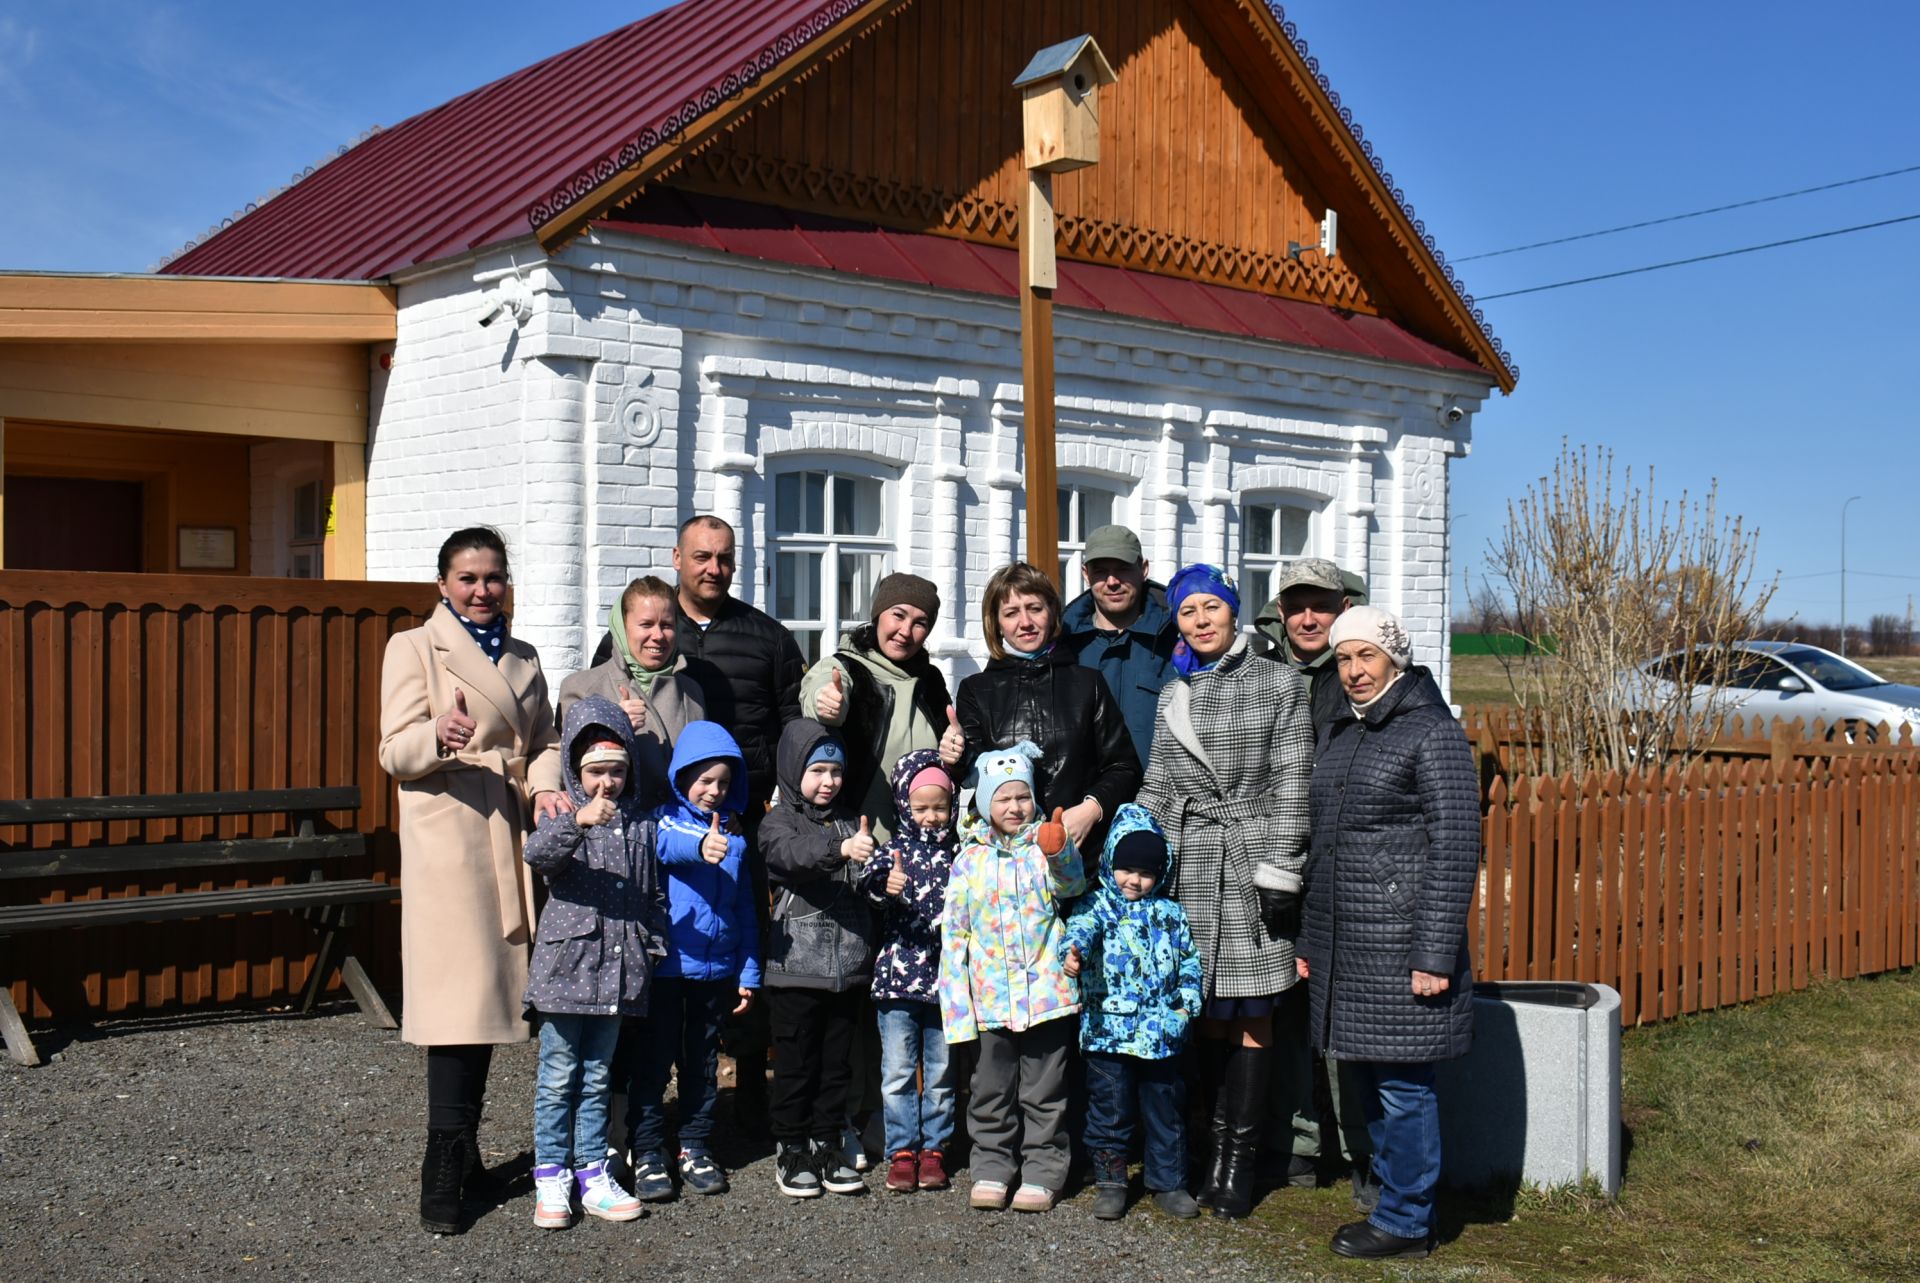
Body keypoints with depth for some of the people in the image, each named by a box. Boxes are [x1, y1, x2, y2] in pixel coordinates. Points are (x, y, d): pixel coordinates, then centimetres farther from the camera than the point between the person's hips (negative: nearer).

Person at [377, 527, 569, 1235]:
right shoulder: (415, 647, 2)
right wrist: (441, 736, -27)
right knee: (457, 997, -11)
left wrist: (546, 785, -5)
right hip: (447, 837, -6)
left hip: (510, 835, 6)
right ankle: (443, 1177, -6)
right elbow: (395, 751, -5)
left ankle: (464, 1152, 20)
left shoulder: (524, 658, 20)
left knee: (490, 989, 9)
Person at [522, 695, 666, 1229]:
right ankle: (550, 1177, 13)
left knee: (597, 1077, 13)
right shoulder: (563, 816, -4)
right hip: (566, 963, -4)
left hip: (618, 970, 4)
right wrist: (578, 821, -41)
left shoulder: (639, 824, 10)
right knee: (558, 1078, 4)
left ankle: (593, 1174, 21)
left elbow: (653, 893, 17)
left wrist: (653, 947, 10)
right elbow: (536, 853, -26)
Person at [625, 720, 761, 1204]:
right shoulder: (664, 818, -3)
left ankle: (696, 1149, 23)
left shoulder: (734, 832, 10)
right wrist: (699, 846, -50)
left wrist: (749, 973, 9)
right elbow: (664, 845, -28)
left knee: (702, 1061, 13)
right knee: (654, 1060, 2)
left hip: (717, 966, 4)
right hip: (666, 962, -4)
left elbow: (745, 907, 12)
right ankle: (647, 1153, 11)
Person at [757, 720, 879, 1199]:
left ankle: (827, 1144, 22)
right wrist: (840, 848, -43)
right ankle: (792, 1150, 14)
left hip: (848, 963, 5)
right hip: (797, 964, -4)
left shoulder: (850, 821, 12)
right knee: (796, 1061, 3)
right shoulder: (780, 821, -3)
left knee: (838, 1059, 11)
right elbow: (793, 853, -26)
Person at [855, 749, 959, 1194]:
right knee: (898, 1071, 3)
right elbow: (872, 878, -21)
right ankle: (902, 1151, 13)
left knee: (941, 1071, 10)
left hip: (945, 978, 2)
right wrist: (886, 885, -41)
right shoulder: (894, 850, -1)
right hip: (898, 975, -2)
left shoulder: (958, 855, 6)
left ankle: (934, 1148, 21)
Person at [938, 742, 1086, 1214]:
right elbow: (954, 931, 5)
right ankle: (992, 1166, 23)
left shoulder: (1045, 846, 1)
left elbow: (1070, 883, -20)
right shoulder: (970, 859, 4)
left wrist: (1059, 852, -42)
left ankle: (1041, 1170, 17)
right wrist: (956, 999, 0)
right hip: (991, 997, 2)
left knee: (1044, 1091, 7)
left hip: (1045, 992, -1)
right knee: (991, 1091, 11)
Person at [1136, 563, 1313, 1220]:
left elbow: (1292, 781, -3)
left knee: (1250, 1013, -1)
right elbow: (1156, 787, 14)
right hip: (1191, 864, 4)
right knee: (1210, 1013, 5)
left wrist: (1282, 868, -9)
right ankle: (1218, 1146, 14)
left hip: (1252, 858, -3)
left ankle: (1240, 1161, 5)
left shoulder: (1278, 682, 2)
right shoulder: (1173, 694, 14)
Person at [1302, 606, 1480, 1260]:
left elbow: (1455, 850, -13)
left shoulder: (1433, 733, -8)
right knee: (1372, 1081, 14)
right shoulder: (1340, 733, 15)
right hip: (1343, 946, 8)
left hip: (1399, 944, -8)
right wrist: (1309, 941, 18)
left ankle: (1406, 1223, 10)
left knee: (1402, 1083, -1)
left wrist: (1435, 956, -17)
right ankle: (1392, 1203, 25)